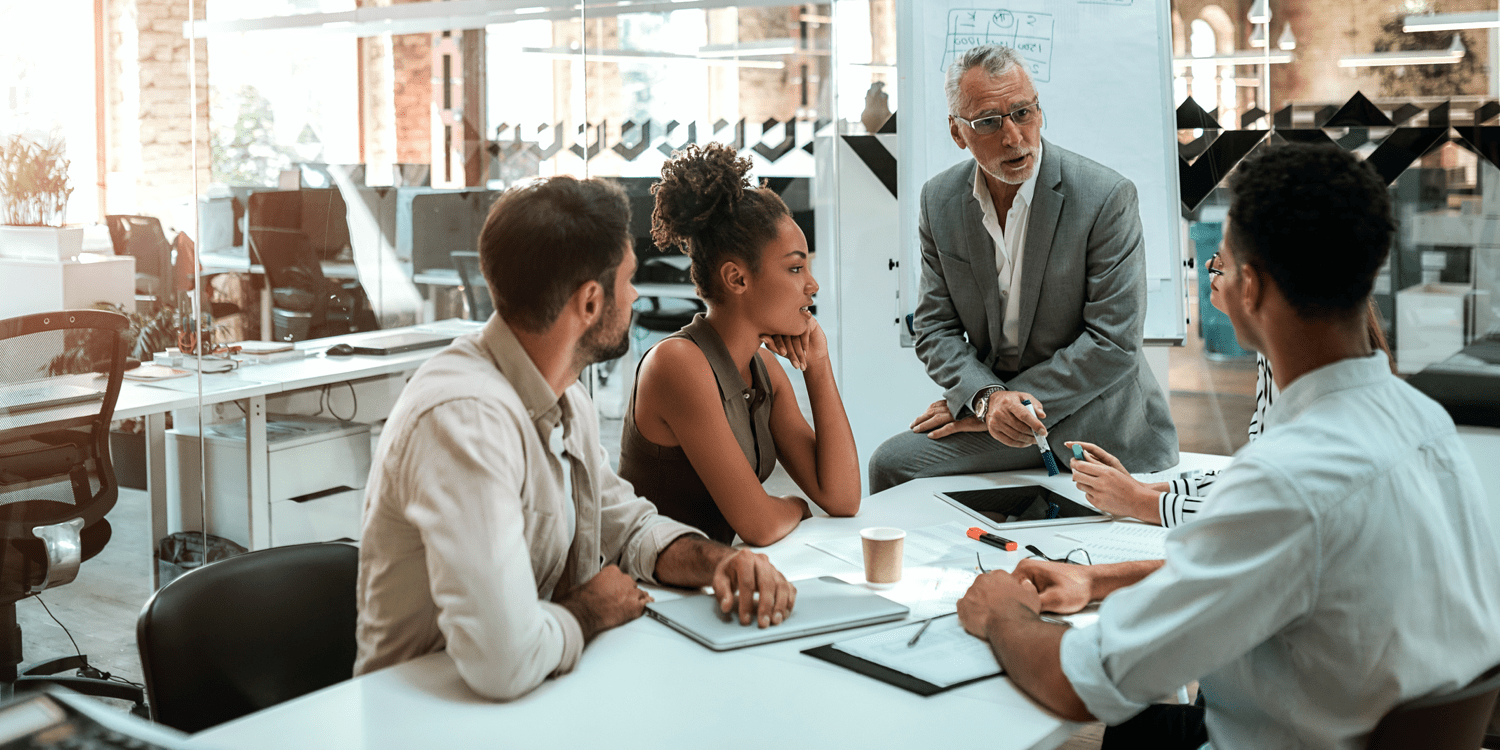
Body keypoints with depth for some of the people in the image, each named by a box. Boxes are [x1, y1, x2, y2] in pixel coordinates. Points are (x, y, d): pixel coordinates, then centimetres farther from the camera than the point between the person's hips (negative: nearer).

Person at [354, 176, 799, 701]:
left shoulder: (566, 398, 3)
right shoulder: (466, 417, -29)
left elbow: (628, 526, 16)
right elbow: (504, 662, -37)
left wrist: (715, 560, -4)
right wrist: (590, 612, -15)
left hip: (542, 690, 8)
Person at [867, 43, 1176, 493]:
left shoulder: (1107, 197, -15)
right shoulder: (939, 200, 1)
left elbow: (1113, 342, -17)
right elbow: (935, 326, 2)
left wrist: (1003, 407, -18)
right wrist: (987, 398, -19)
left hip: (1092, 419, -6)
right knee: (892, 463, -14)